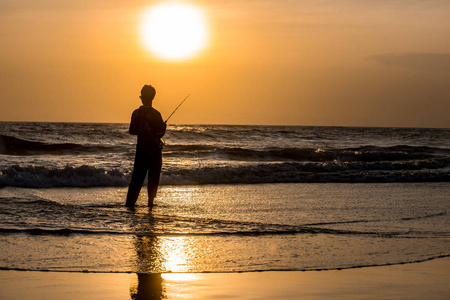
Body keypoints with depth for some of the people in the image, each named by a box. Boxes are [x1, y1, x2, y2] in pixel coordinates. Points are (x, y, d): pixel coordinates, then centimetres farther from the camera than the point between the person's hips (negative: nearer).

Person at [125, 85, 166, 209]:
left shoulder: (136, 113, -1)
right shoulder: (155, 114, -13)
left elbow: (132, 131, 5)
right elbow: (161, 132, -13)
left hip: (141, 149, 4)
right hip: (154, 150, -4)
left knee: (137, 176, 8)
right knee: (153, 177, 6)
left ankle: (130, 202, 2)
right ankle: (150, 203, 6)